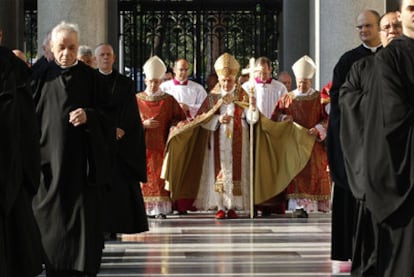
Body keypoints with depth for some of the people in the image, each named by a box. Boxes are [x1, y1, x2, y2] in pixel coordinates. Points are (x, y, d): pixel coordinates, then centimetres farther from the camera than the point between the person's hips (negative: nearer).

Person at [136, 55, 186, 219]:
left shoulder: (169, 101, 7)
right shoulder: (137, 100, 6)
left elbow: (180, 119, 10)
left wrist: (174, 126, -9)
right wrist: (144, 124, -10)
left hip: (161, 146, 0)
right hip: (142, 146, 0)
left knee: (160, 176, -6)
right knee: (143, 177, -4)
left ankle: (159, 209, -6)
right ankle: (144, 208, 0)